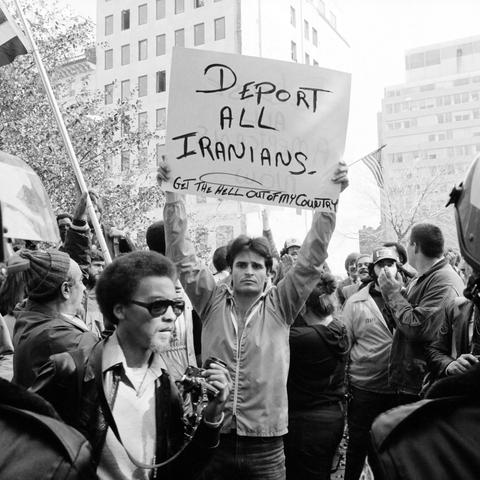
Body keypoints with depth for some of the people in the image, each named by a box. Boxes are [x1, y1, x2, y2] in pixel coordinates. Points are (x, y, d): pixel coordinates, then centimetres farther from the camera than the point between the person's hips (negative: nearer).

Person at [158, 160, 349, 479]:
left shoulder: (279, 307, 0)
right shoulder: (212, 302, 1)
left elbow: (311, 259, -7)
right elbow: (182, 255, -4)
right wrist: (173, 195, -11)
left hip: (266, 443, 0)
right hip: (213, 436, 1)